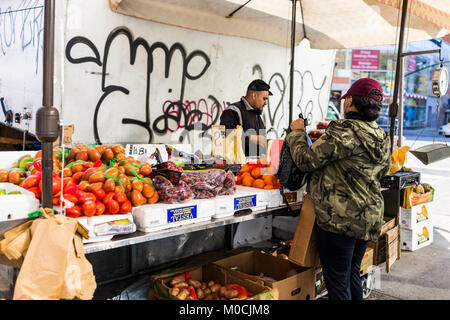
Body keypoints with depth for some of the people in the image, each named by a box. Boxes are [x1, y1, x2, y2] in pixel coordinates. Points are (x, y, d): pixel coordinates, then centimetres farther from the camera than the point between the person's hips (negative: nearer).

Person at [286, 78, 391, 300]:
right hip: (369, 217, 9)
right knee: (353, 275, 22)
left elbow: (306, 160, -17)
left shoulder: (343, 131, -19)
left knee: (337, 281, 2)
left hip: (340, 219, -8)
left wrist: (297, 132, 2)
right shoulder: (383, 138, 7)